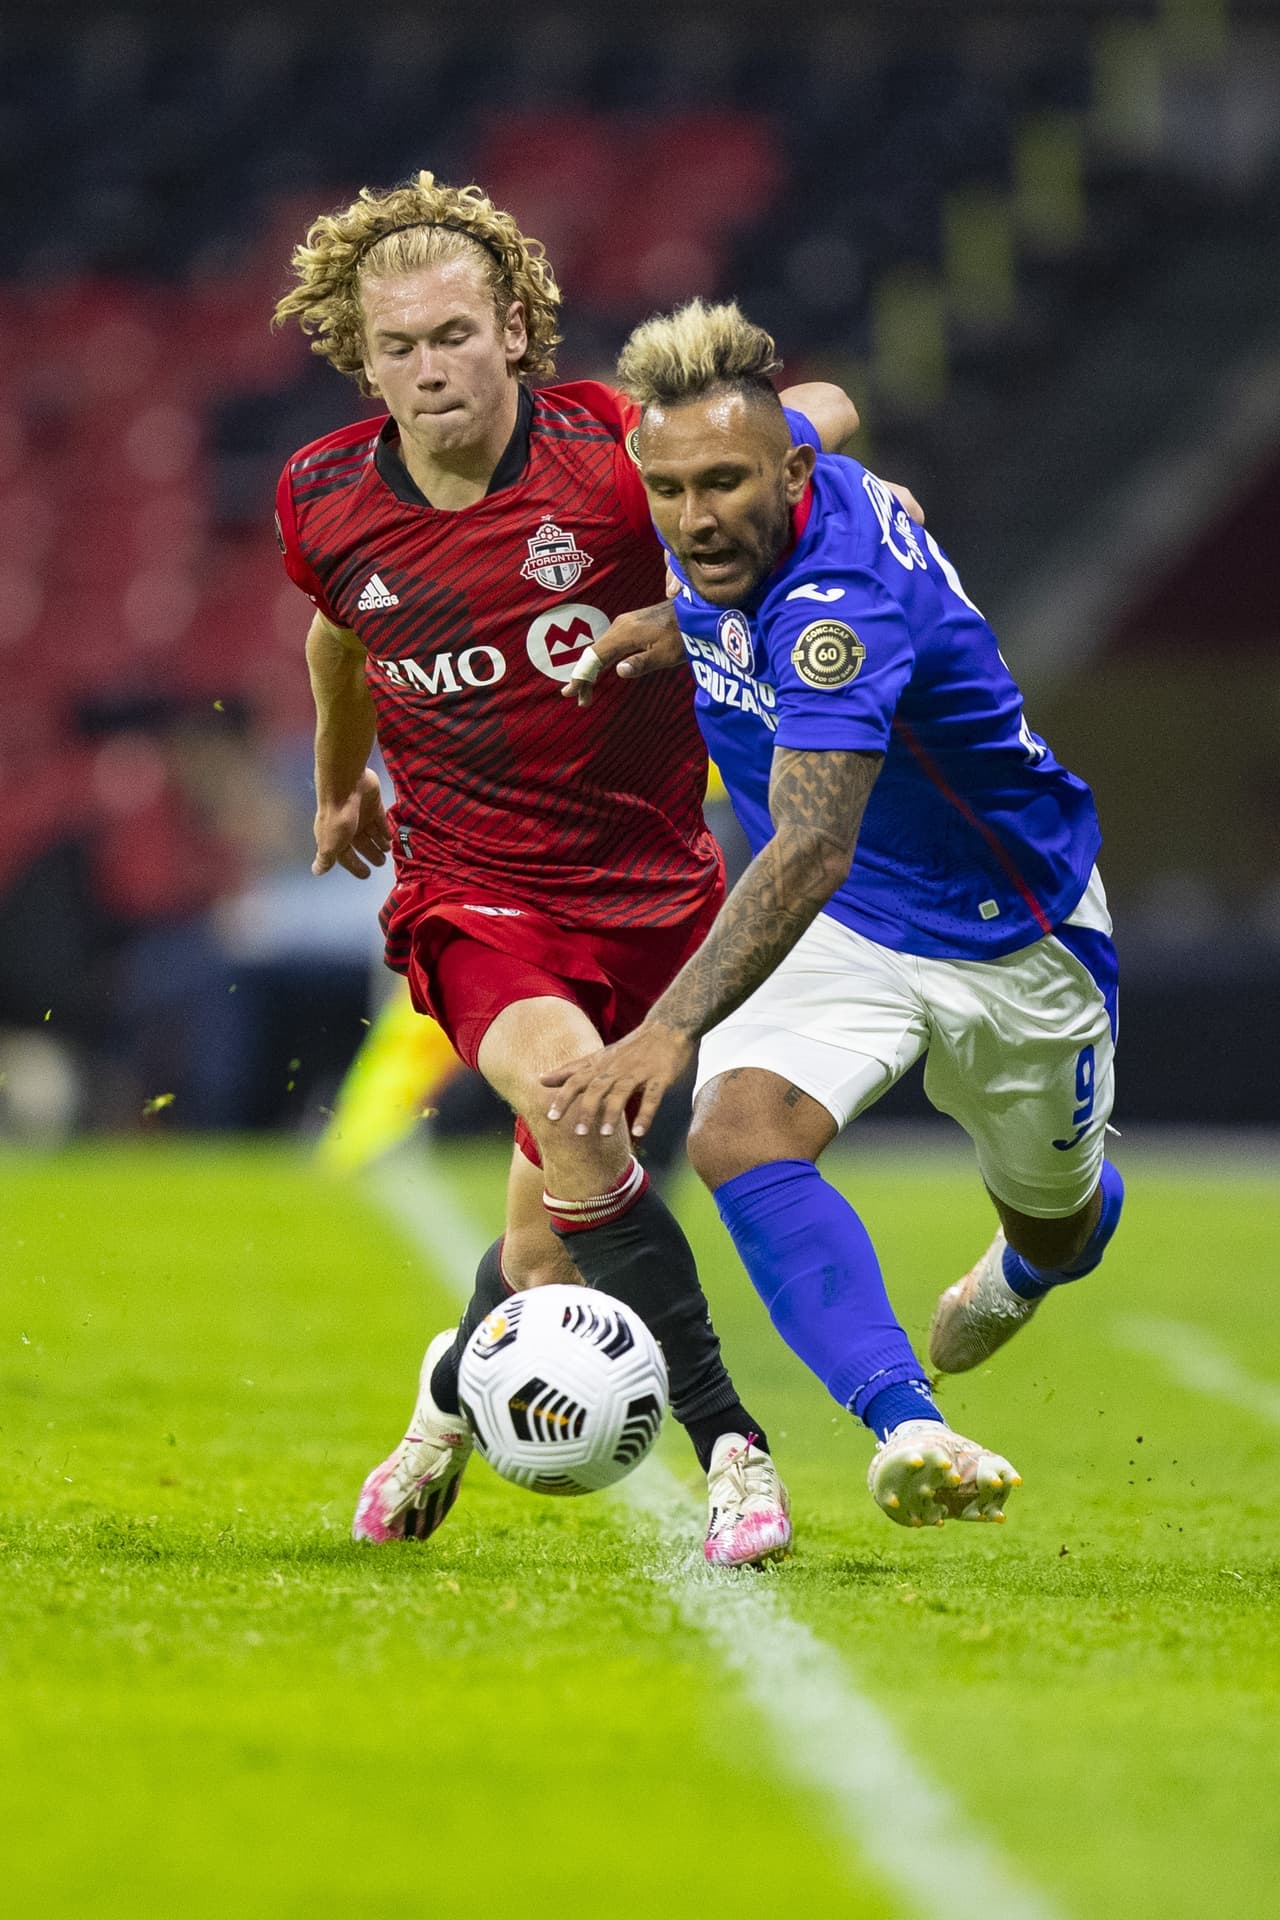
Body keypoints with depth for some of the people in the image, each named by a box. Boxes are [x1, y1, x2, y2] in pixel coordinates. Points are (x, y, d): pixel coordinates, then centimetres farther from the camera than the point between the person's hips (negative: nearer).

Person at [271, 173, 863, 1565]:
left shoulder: (616, 452, -14)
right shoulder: (325, 501, -4)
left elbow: (820, 415, 1)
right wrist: (340, 782, 35)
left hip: (650, 886, 0)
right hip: (469, 891, 0)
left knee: (551, 1251, 5)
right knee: (570, 1102, -30)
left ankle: (453, 1390, 40)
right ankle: (728, 1446, -24)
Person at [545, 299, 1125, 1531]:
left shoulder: (838, 598, -38)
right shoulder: (726, 541, -15)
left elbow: (813, 850, -51)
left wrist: (672, 1029, -62)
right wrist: (670, 628, 17)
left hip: (1011, 932, -5)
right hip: (837, 926, 5)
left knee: (1058, 1220, 20)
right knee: (740, 1133, -27)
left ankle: (1025, 1270, 59)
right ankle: (906, 1428, -34)